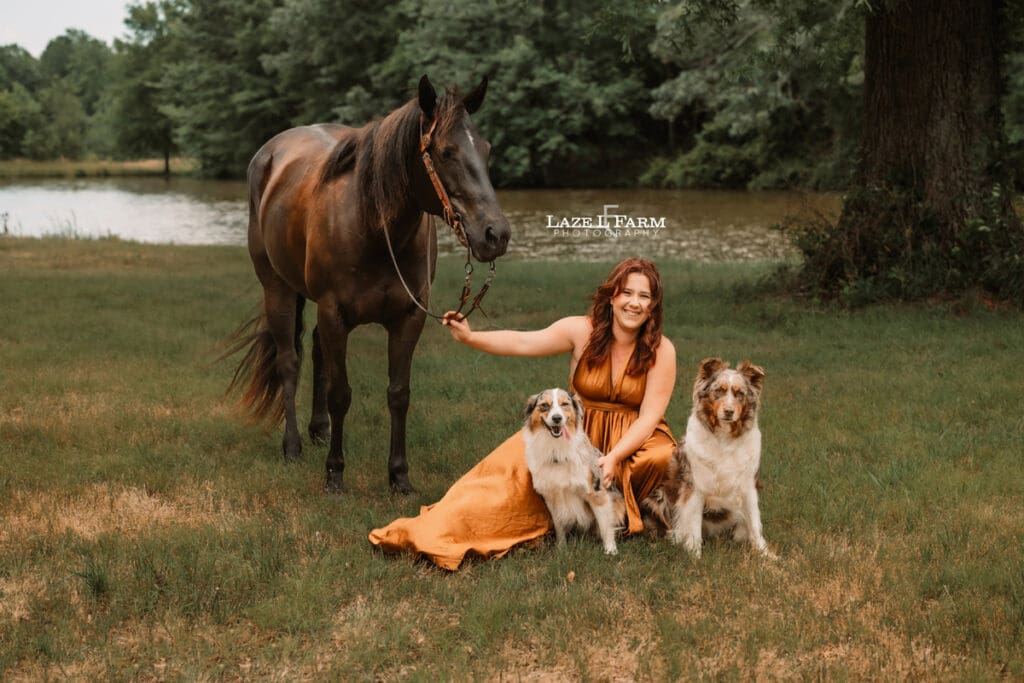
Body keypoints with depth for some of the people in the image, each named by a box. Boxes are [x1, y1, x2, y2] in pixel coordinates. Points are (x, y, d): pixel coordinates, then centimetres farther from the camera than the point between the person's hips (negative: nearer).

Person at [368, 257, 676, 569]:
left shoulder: (661, 350, -11)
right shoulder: (582, 330, -8)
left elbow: (649, 415, -15)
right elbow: (522, 342, -17)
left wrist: (614, 457, -30)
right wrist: (470, 337, -33)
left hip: (631, 436, -1)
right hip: (576, 430, 1)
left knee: (663, 457, -33)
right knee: (523, 456, -24)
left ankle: (621, 514, -4)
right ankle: (439, 530, -21)